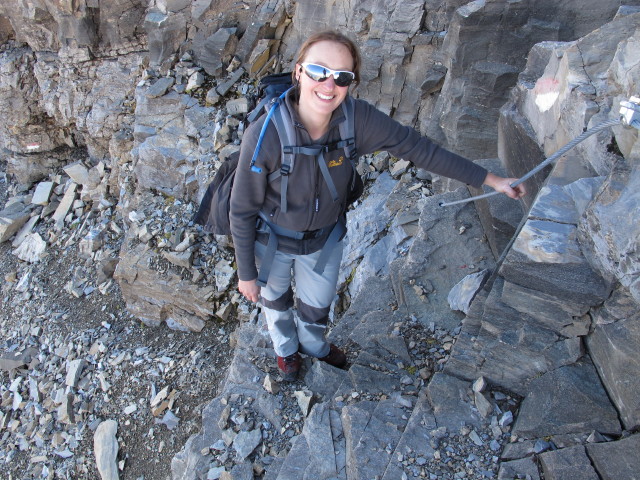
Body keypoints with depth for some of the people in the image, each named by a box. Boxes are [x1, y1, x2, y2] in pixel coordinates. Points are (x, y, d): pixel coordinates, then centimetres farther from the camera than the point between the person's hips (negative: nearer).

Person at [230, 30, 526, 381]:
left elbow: (417, 148, -15)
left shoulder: (358, 119, -26)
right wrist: (246, 273, -11)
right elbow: (242, 210, -21)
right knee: (276, 300, 28)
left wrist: (489, 179, -10)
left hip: (324, 239, 2)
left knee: (318, 305, 28)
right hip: (273, 242, -2)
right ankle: (286, 348, 64)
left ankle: (313, 344, 65)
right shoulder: (263, 135, -34)